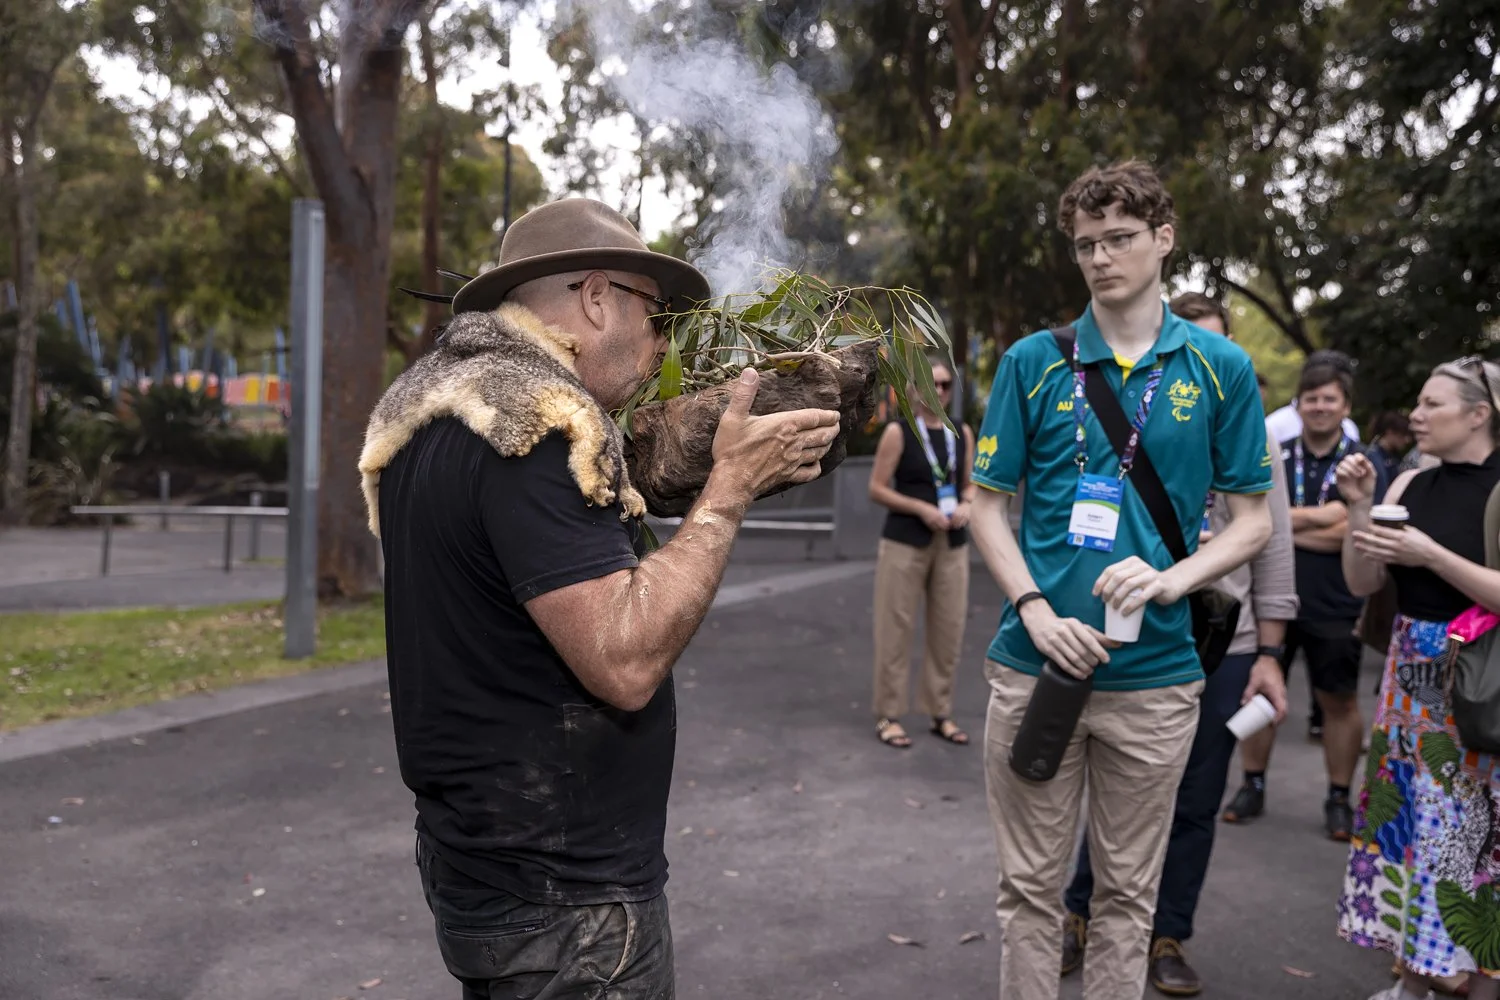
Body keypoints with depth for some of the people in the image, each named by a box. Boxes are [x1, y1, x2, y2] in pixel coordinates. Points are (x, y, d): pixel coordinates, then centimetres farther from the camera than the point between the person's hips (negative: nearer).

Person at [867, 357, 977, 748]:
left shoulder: (962, 432, 9)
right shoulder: (898, 432, -4)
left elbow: (970, 484, 17)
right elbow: (877, 489, -6)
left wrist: (966, 505, -5)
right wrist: (922, 508, -16)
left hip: (952, 544, 4)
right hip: (905, 542, -4)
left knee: (949, 628, 7)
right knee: (896, 628, 0)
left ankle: (941, 712, 21)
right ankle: (888, 715, 10)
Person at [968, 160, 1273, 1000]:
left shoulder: (1220, 369, 2)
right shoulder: (1034, 362, 1)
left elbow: (1255, 520, 5)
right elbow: (989, 503, 3)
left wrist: (1174, 578, -14)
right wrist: (1037, 610, -11)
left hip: (1155, 677, 0)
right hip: (1035, 666, 0)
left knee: (1129, 892, 14)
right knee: (1031, 884, 10)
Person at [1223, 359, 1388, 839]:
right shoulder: (1275, 457, 5)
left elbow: (1347, 534, -13)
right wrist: (1319, 517, -13)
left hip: (1334, 606, -2)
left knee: (1339, 700, 8)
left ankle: (1338, 798, 22)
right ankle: (1252, 786, 24)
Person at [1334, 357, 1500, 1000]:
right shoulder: (1411, 484, 6)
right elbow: (1362, 584, 5)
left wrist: (1431, 555, -23)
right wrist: (1360, 508, -6)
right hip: (1409, 677, 6)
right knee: (1406, 821, 11)